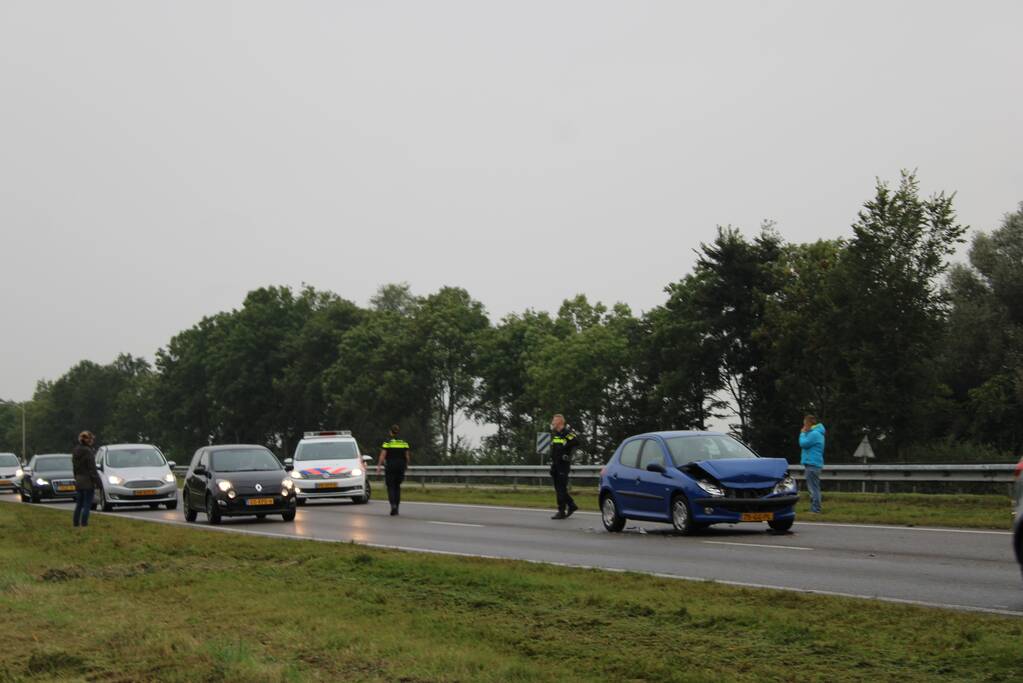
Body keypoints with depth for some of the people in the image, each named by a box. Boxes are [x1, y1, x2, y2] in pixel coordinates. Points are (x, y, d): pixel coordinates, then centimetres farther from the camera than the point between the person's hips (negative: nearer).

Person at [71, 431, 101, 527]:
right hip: (88, 482, -8)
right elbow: (92, 469, -17)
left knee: (78, 504, 15)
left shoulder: (76, 451, 7)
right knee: (87, 505, -1)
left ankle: (75, 523, 18)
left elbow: (74, 468, 14)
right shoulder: (88, 452, -17)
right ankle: (84, 523, -2)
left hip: (78, 481, 8)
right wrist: (98, 482, -13)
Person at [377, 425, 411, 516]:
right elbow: (407, 456, 3)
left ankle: (393, 505, -21)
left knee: (391, 487, 2)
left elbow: (382, 456, -10)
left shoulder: (387, 442, -6)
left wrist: (379, 466, -4)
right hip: (401, 466, 3)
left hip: (390, 467, -3)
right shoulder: (404, 442, 2)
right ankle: (396, 508, 14)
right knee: (397, 487, 15)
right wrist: (406, 465, 17)